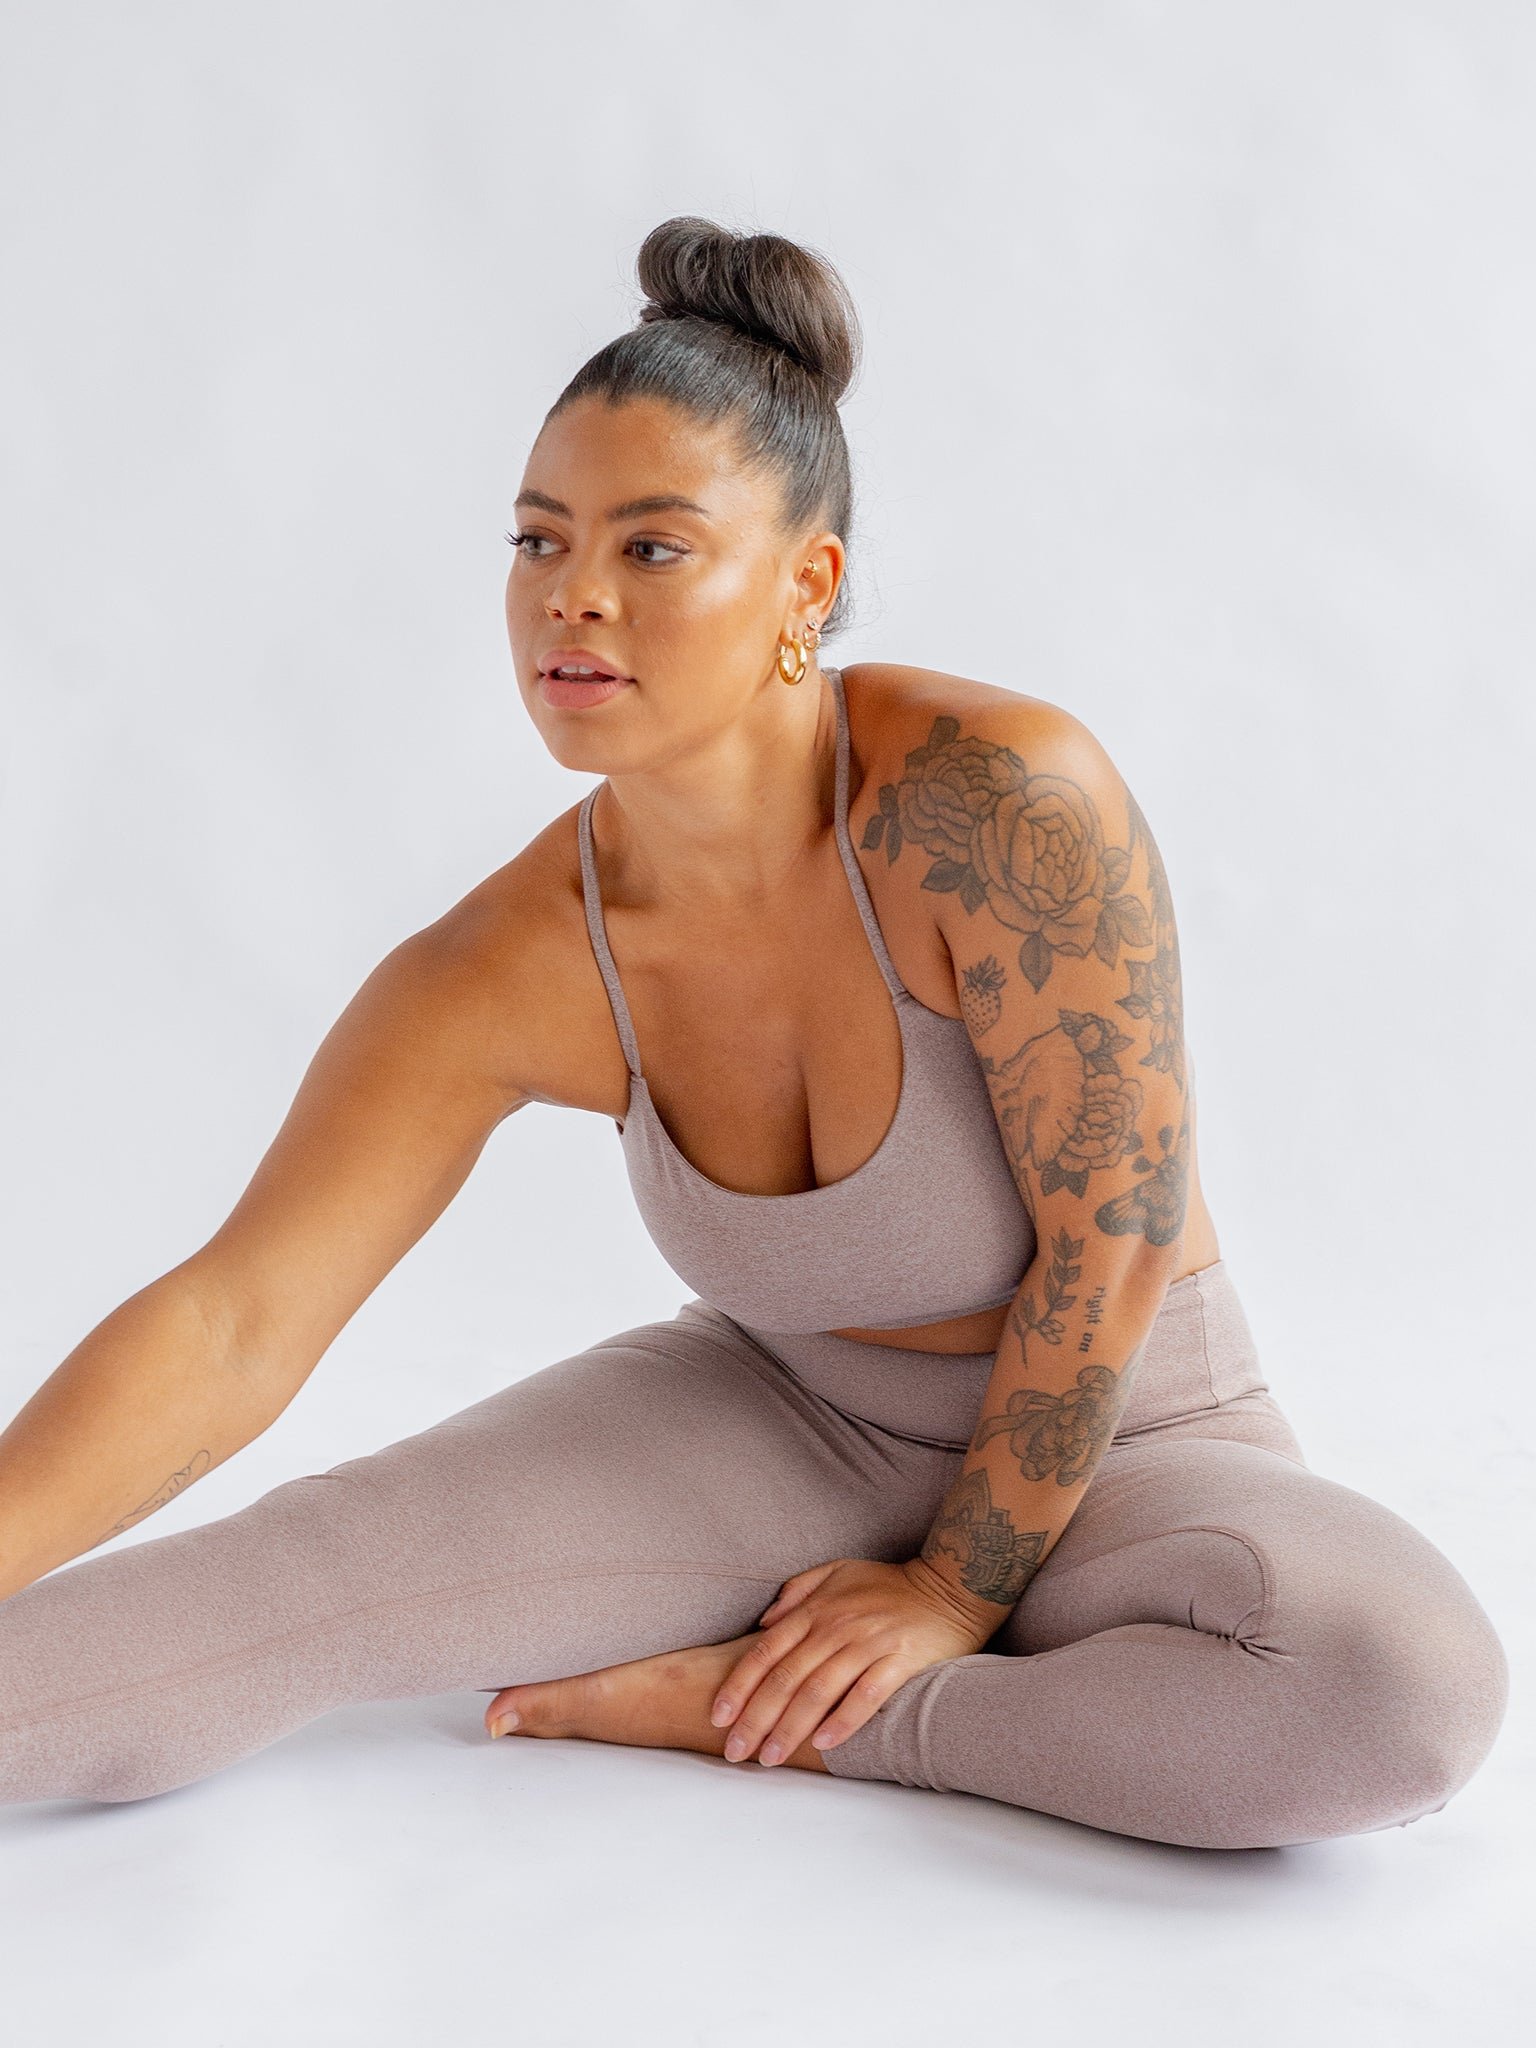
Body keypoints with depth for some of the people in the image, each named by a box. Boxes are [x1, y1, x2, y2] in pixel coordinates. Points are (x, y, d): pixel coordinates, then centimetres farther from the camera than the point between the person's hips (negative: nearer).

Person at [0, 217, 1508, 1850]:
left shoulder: (999, 796, -28)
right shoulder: (514, 972, -16)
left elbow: (1112, 1239, -21)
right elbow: (228, 1327, -18)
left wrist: (960, 1588, -14)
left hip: (1118, 1442, -2)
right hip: (783, 1418, 2)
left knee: (1411, 1686, -32)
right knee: (312, 1576, -19)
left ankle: (752, 1708, -21)